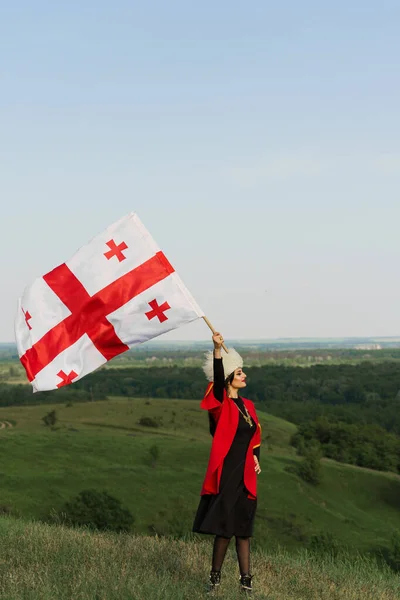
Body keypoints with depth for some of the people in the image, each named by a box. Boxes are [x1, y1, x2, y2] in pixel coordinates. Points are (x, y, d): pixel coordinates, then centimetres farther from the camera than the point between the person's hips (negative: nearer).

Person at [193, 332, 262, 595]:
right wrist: (217, 350, -41)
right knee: (225, 528, -3)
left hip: (246, 475, 6)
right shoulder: (221, 405, -8)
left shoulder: (248, 405, 12)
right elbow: (217, 378, -27)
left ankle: (246, 580, 14)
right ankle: (215, 576, 12)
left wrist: (255, 457, 6)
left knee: (243, 528, 9)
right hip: (226, 474, -6)